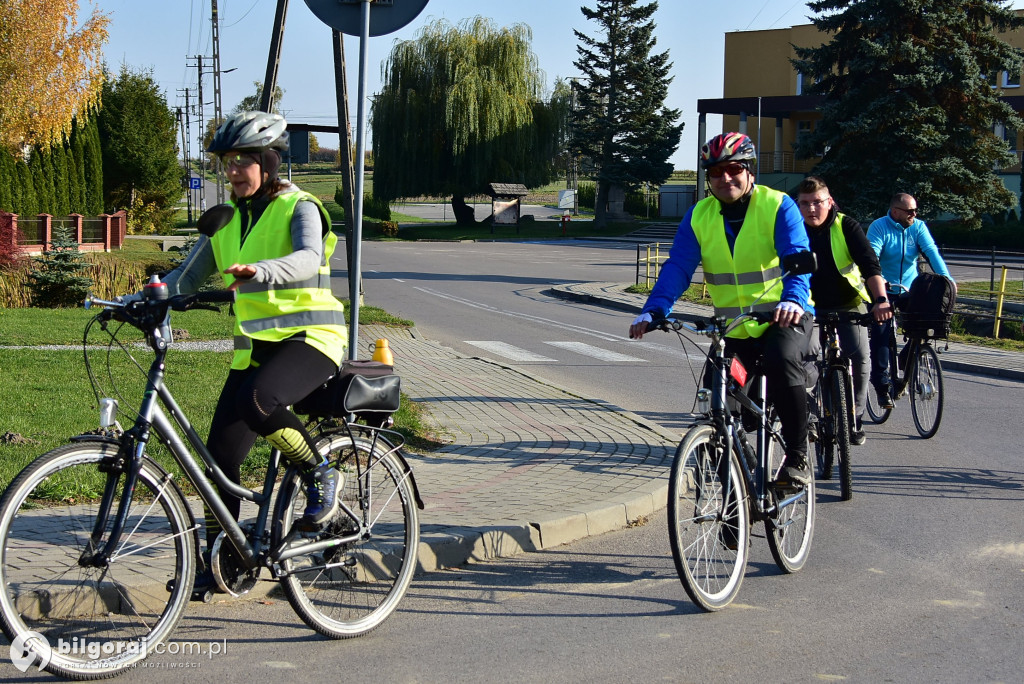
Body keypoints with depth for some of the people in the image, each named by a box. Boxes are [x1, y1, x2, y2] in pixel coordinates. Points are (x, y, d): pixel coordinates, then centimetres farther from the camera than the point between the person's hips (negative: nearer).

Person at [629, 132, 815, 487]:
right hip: (733, 326, 4)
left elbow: (798, 258, -23)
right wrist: (654, 311, -25)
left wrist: (793, 299, -43)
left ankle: (797, 457, -19)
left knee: (782, 362, -33)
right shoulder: (699, 217, 0)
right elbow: (677, 267, -8)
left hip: (785, 316, -4)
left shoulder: (778, 206, -10)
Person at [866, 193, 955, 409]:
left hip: (910, 290, 3)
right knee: (880, 335, -12)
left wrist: (945, 277, -28)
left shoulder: (918, 227, 1)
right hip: (884, 291, -3)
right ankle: (882, 385, -5)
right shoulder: (878, 227, -8)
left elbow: (931, 252, -12)